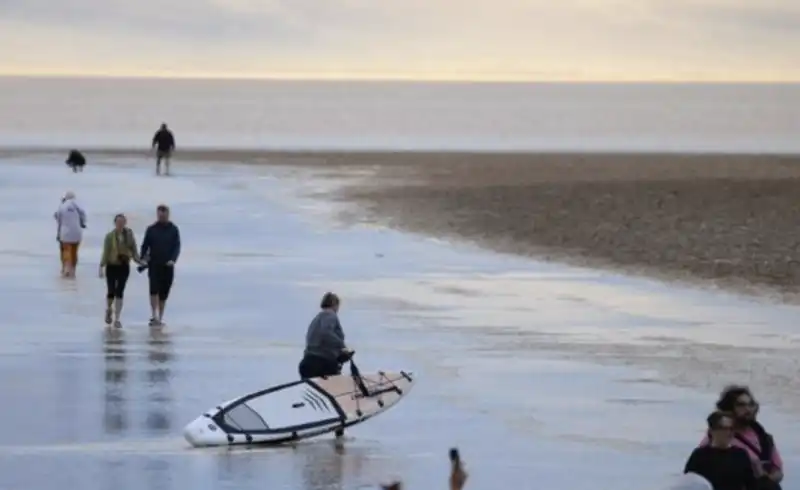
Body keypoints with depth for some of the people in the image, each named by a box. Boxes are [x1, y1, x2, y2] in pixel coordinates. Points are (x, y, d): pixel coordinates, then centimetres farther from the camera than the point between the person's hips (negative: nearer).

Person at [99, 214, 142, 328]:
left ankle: (117, 319, 5)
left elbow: (134, 250, 2)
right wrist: (101, 266, -12)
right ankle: (108, 310, 37)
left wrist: (138, 260, -13)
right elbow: (105, 252, -8)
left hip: (124, 266, 1)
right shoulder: (110, 236, -11)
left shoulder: (129, 235, -4)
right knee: (111, 291, 5)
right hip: (112, 266, -1)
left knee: (120, 293, 0)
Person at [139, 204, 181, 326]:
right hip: (154, 265, -1)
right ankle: (154, 316, -21)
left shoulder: (173, 230, 4)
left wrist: (173, 259, -17)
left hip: (167, 266, 1)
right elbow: (145, 246, 6)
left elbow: (177, 246, -1)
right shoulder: (151, 229, 4)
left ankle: (159, 318, 11)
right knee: (154, 288, -18)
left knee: (164, 293, 4)